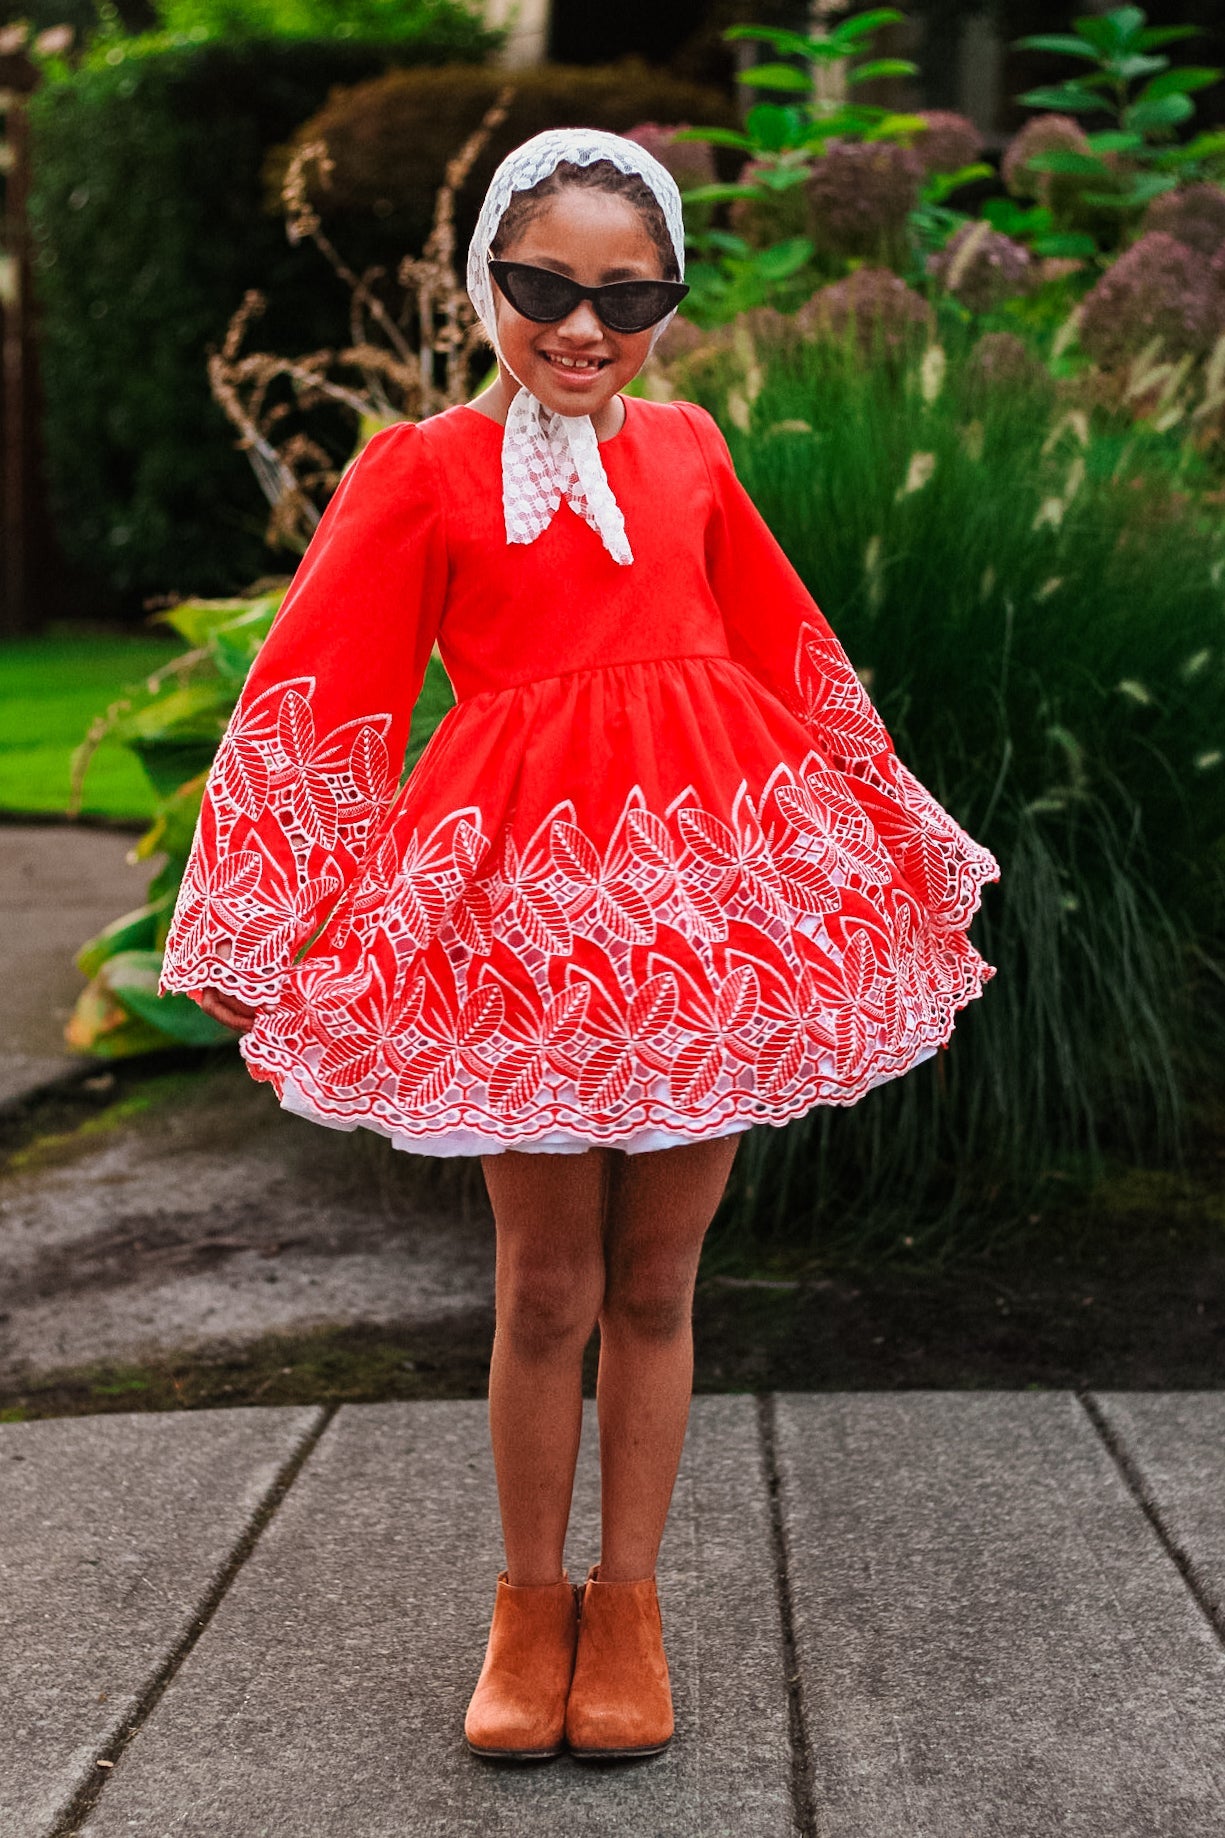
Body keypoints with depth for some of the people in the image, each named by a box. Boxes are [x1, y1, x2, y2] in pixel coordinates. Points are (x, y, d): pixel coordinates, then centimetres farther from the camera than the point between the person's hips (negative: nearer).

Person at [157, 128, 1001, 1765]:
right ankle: (531, 1599, 26)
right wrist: (264, 929, 0)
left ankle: (627, 1599, 26)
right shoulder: (425, 470, -1)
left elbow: (782, 649, 18)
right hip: (521, 903, -2)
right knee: (545, 1288, 6)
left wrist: (882, 831, 23)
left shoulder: (688, 447, 8)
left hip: (710, 885, 2)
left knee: (654, 1282, 10)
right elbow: (312, 702, 0)